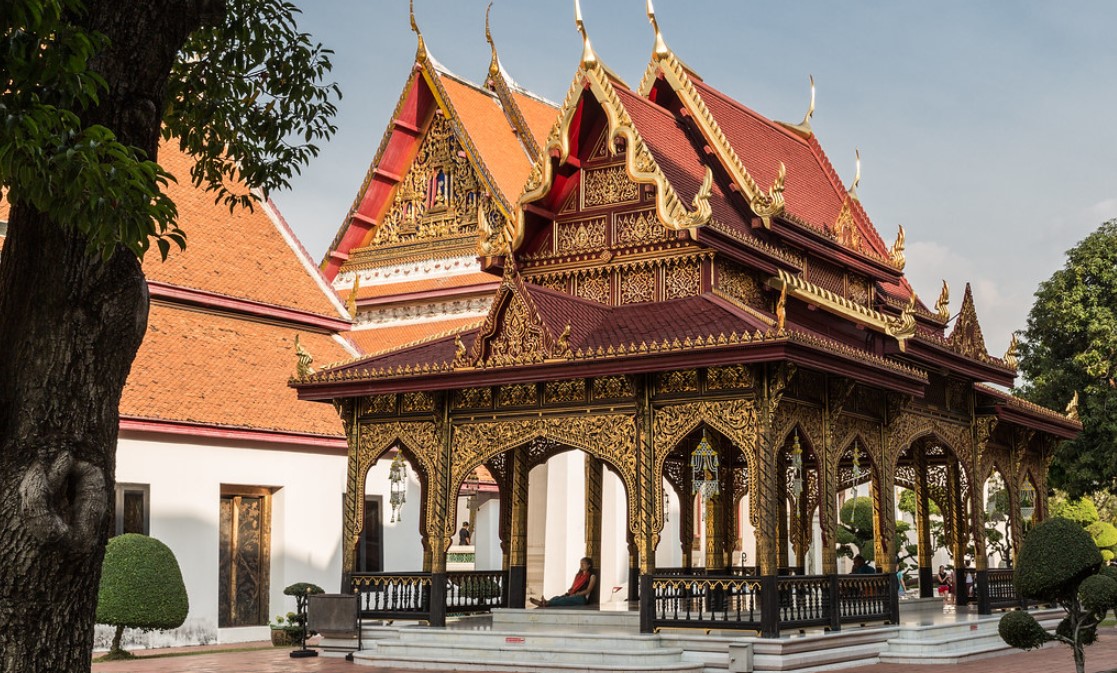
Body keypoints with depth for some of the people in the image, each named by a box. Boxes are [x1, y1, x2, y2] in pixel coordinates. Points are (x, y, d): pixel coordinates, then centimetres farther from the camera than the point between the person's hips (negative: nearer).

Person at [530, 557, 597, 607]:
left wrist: (575, 594, -15)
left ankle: (547, 603, -60)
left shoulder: (592, 576, 5)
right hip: (573, 595, 7)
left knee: (565, 600, -36)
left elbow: (588, 590, -6)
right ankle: (542, 603, -52)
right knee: (557, 598, -25)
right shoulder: (578, 575, 28)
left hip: (582, 598, -7)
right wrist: (568, 592, 0)